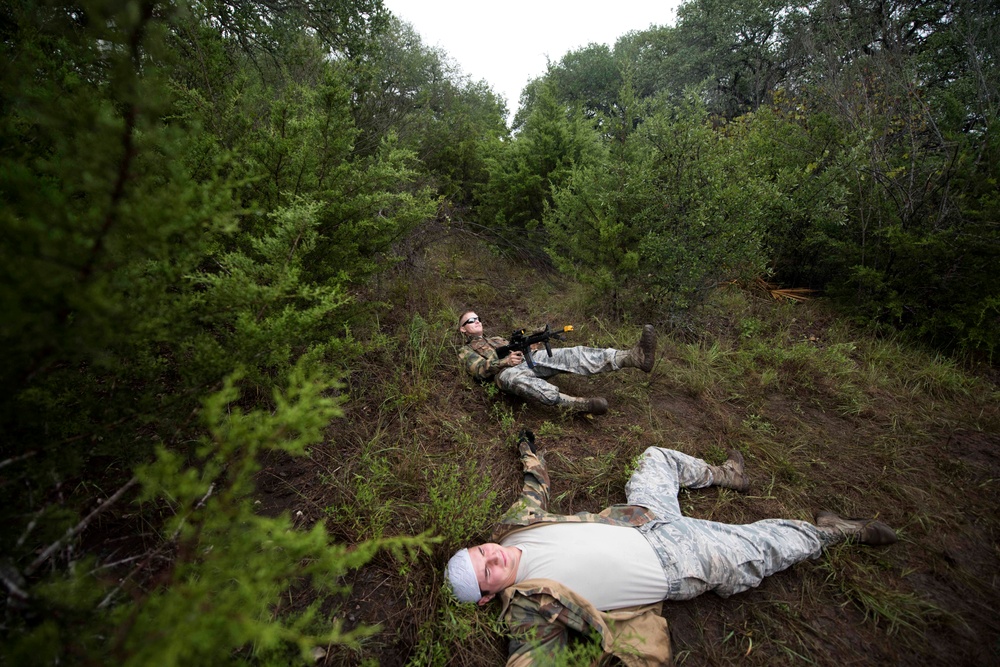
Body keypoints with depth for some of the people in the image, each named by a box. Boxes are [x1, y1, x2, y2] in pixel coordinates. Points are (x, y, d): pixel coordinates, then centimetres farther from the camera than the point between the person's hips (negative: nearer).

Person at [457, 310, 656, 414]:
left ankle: (633, 357, -38)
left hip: (529, 359, 6)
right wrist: (505, 361, -15)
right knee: (520, 380, -46)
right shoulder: (466, 352, 20)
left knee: (570, 354, -21)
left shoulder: (496, 339, 38)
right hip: (507, 373, -6)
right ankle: (583, 405, -60)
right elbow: (479, 370, 1)